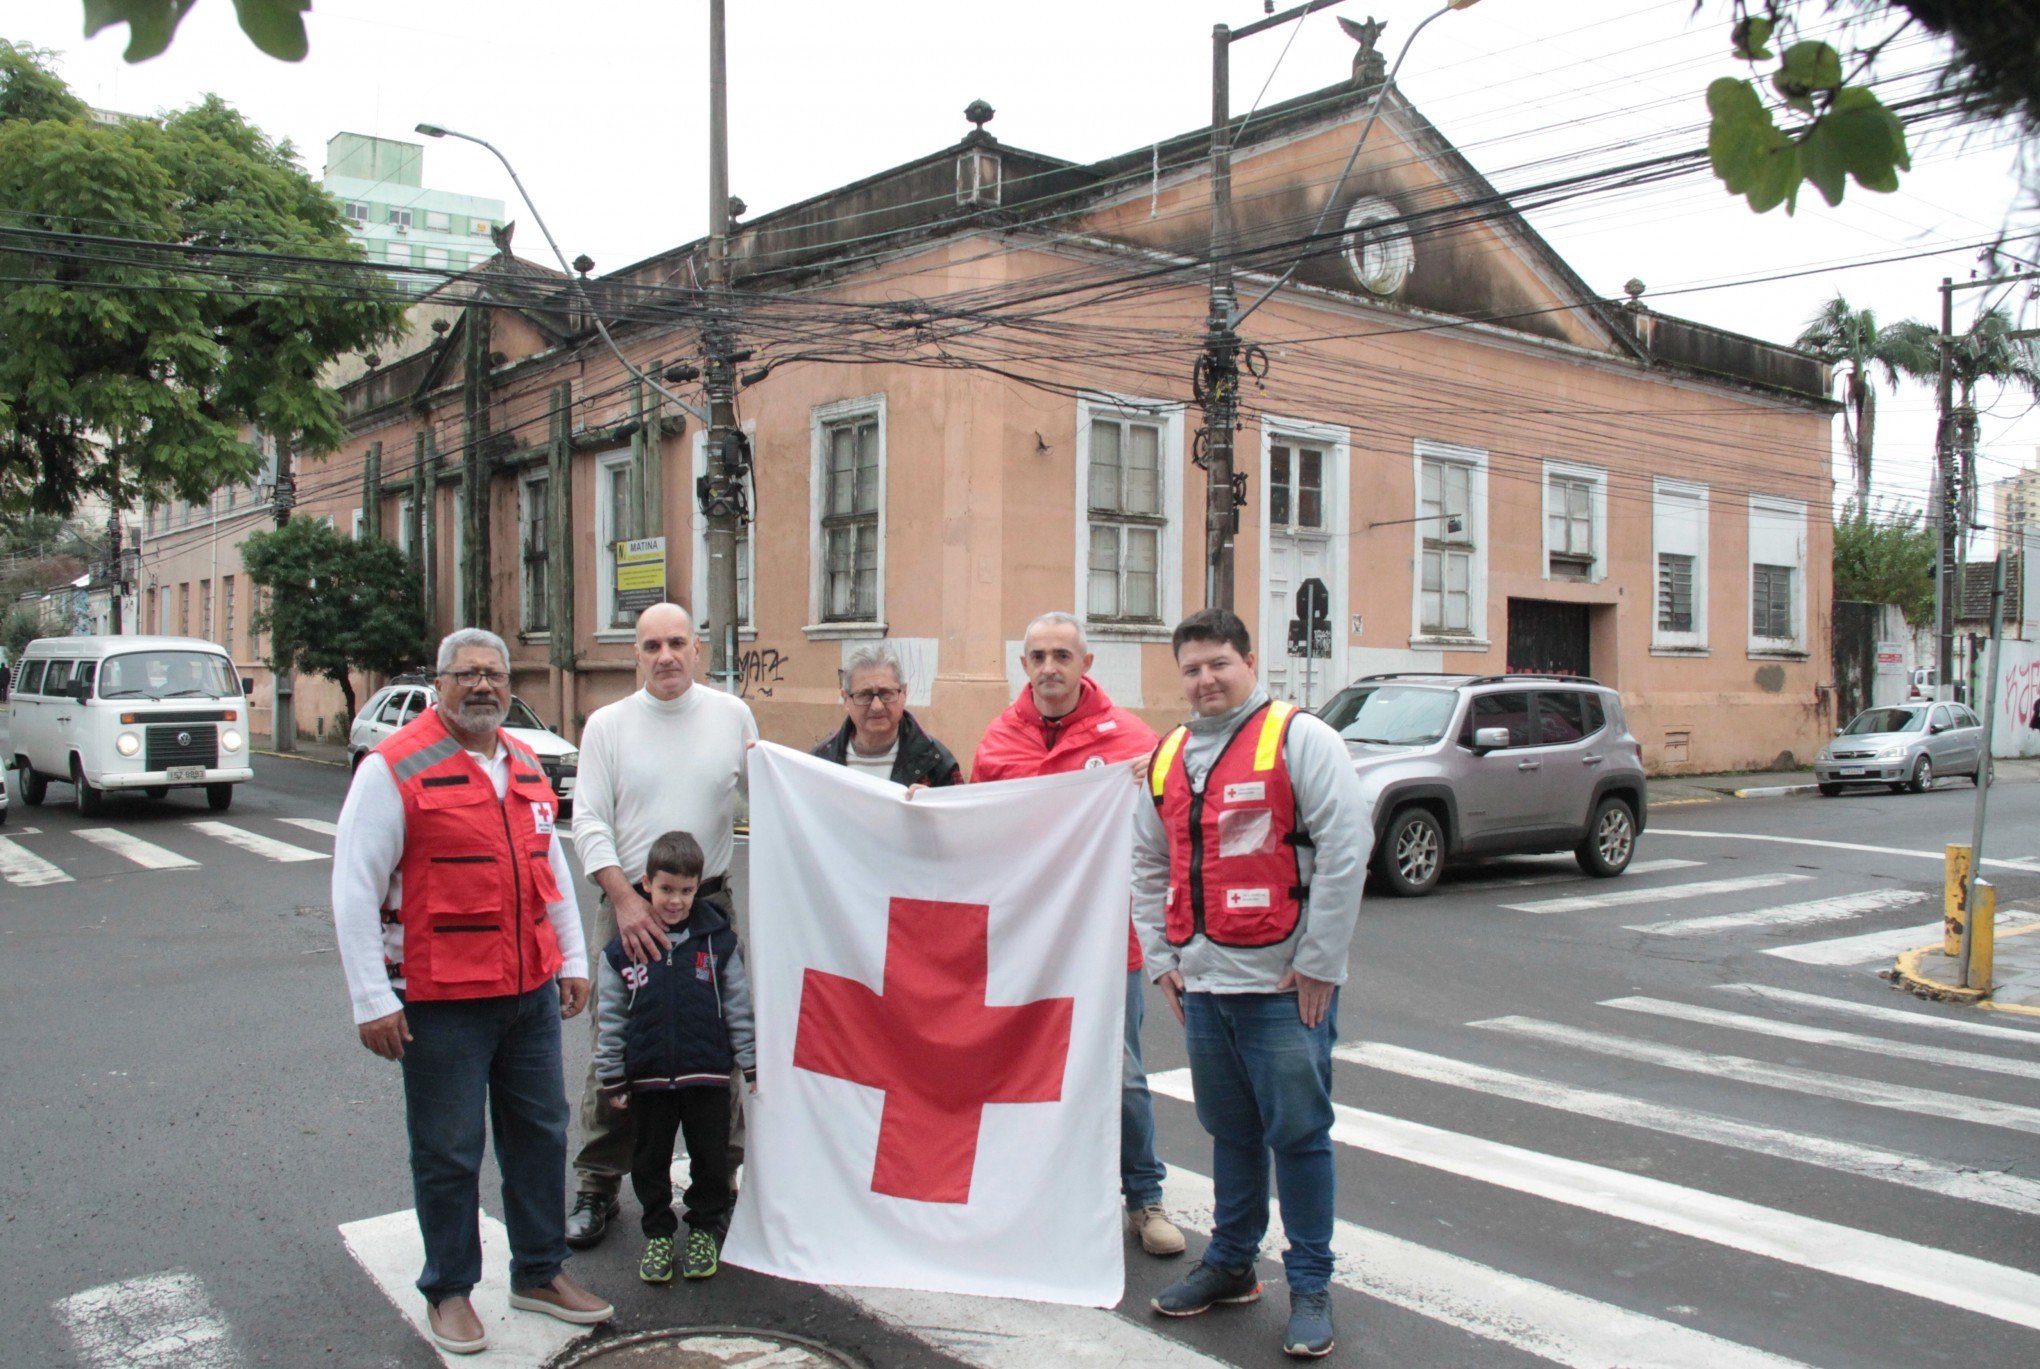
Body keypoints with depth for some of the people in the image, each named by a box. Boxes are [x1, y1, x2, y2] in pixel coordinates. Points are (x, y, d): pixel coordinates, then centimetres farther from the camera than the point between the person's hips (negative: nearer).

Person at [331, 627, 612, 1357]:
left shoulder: (524, 764, 11)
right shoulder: (394, 769, -10)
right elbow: (354, 889, -11)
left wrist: (572, 959, 17)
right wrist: (373, 1001, -14)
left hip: (531, 991, 6)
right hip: (442, 998, -6)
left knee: (540, 1132, 15)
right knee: (449, 1152, 6)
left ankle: (540, 1273, 31)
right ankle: (449, 1290, 25)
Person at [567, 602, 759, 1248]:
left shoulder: (732, 715, 6)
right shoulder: (607, 724, 3)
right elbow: (589, 822, -2)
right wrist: (626, 901, -13)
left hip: (711, 904, 1)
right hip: (625, 904, -1)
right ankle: (598, 1185, 18)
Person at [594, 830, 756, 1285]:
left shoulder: (717, 941, -2)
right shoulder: (622, 948, -3)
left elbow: (738, 1008, 3)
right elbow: (611, 1018, 3)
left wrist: (754, 1065, 2)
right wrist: (612, 1078, 2)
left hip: (707, 1072, 0)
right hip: (647, 1076, 1)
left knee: (710, 1156, 10)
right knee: (651, 1159, 12)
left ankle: (706, 1229, 28)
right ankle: (657, 1233, 29)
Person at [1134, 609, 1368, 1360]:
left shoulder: (1298, 738, -7)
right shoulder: (1166, 758, 12)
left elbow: (1346, 846, -13)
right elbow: (1149, 867, 20)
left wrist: (1318, 964, -13)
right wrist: (1162, 958, 12)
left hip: (1286, 986, -6)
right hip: (1202, 984, 6)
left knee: (1298, 1133, 2)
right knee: (1231, 1131, 17)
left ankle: (1310, 1286, 15)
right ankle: (1231, 1263, 31)